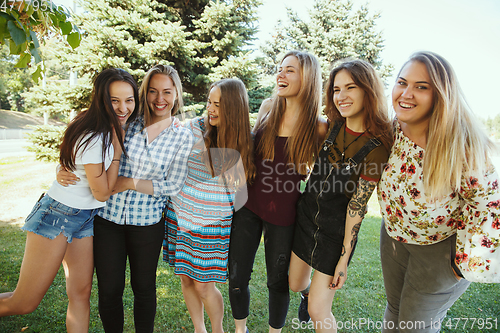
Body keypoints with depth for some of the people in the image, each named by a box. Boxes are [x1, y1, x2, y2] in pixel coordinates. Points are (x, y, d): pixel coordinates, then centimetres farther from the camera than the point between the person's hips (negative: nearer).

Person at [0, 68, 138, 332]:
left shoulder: (114, 129, 2)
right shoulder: (93, 137, -25)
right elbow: (102, 193, -15)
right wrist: (117, 148, -18)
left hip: (87, 219, 8)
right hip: (58, 214, -8)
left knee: (80, 294, 10)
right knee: (24, 303, 1)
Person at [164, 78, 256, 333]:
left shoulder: (244, 142, -5)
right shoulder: (193, 128, -5)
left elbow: (240, 182, 5)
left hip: (213, 221, -2)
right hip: (180, 213, 3)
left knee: (204, 286, 4)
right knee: (186, 279, 15)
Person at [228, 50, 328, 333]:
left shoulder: (317, 127, -11)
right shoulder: (268, 108, 0)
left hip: (283, 212, -3)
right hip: (249, 204, 3)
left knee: (278, 280, 15)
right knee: (237, 277, 11)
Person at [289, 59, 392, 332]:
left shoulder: (377, 147, -21)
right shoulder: (331, 128, -6)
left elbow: (357, 206, -18)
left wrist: (344, 260, -12)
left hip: (336, 231, -5)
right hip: (306, 215, 5)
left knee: (318, 310, 4)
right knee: (295, 284, 24)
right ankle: (312, 289, 58)